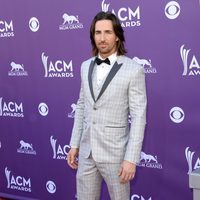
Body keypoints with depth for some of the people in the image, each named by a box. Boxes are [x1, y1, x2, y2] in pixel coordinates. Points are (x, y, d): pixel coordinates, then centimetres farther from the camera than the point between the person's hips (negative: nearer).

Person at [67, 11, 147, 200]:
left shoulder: (133, 70, -10)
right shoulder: (86, 66, 7)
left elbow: (139, 117, -12)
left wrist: (131, 158, -15)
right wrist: (74, 144, 9)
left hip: (115, 153, -4)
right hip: (86, 152, 5)